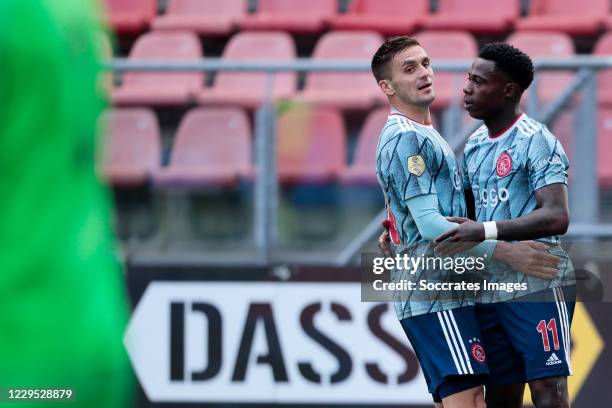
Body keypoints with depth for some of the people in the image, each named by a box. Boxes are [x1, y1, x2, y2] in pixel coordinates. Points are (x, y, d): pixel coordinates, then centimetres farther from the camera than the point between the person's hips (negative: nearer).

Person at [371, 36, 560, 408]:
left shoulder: (423, 136, 21)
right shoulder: (407, 138, -12)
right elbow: (430, 224, -19)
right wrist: (504, 252, -21)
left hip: (448, 290, 10)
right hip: (435, 295, -10)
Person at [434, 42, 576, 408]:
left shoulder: (535, 141, -10)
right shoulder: (475, 145, 16)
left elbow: (557, 217, -22)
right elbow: (461, 208, 29)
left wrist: (485, 232, -27)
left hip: (537, 285, -9)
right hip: (491, 290, 9)